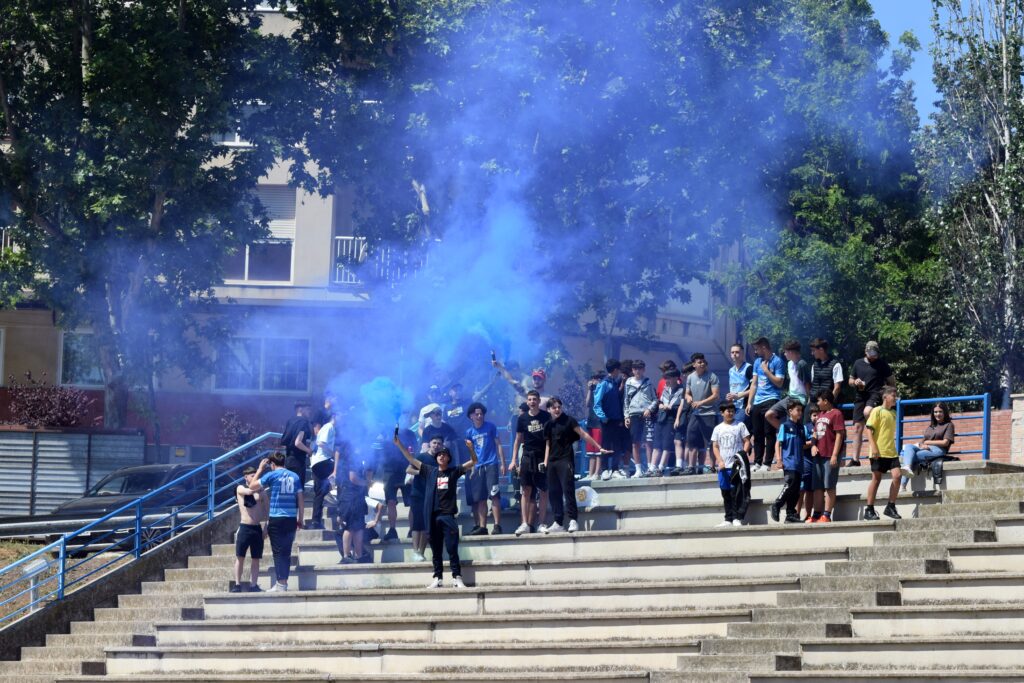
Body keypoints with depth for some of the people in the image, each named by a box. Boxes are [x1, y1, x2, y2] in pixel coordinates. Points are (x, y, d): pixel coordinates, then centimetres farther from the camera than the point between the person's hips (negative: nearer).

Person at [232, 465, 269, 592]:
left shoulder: (260, 491, 10)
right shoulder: (240, 488, 2)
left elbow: (267, 509, 11)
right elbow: (249, 491, -21)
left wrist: (266, 526, 2)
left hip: (258, 528, 3)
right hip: (245, 527, -3)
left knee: (256, 558, 3)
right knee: (240, 557, -1)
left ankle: (253, 585, 5)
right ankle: (237, 584, 3)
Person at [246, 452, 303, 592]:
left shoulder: (272, 475, -4)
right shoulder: (294, 476, 8)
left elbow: (252, 486, 4)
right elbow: (300, 500, 8)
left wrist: (260, 469, 13)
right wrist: (300, 519, 16)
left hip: (277, 519, -4)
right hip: (291, 519, 4)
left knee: (278, 552, -2)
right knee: (286, 551, 11)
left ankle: (281, 584, -5)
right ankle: (283, 582, 15)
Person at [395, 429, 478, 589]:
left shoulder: (454, 471, 6)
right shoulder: (429, 471, 11)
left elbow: (473, 462, 3)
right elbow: (411, 459, 13)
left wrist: (471, 448, -16)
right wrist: (399, 444, 7)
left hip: (448, 515, -3)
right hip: (432, 515, 3)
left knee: (452, 549, -7)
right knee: (436, 550, 7)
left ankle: (457, 578, -9)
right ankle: (437, 578, 11)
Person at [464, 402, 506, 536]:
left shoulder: (490, 427, 3)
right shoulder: (469, 432, 11)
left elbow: (498, 445, 4)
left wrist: (502, 464, -3)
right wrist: (471, 468, 10)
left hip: (491, 465, -4)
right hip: (478, 467, 4)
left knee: (494, 495, -13)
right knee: (481, 498, 3)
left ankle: (497, 525, -15)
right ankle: (482, 526, 6)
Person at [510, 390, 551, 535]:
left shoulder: (546, 417, 1)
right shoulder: (522, 418, 6)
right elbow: (518, 440, 12)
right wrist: (514, 460, 6)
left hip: (543, 458, -1)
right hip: (527, 457, 1)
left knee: (543, 491, 1)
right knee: (526, 491, -3)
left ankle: (540, 523, 6)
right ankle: (525, 524, -3)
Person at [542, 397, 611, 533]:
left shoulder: (569, 421, -1)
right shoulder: (548, 425, 13)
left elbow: (584, 435, -5)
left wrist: (599, 447, -10)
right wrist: (545, 463, 8)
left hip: (565, 461, -6)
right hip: (552, 463, 6)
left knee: (568, 490, -13)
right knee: (554, 492, 5)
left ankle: (573, 521, -13)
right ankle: (558, 523, 10)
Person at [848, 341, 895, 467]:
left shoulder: (881, 364, 4)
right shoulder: (858, 363, 13)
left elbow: (892, 381, 11)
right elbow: (850, 381, 20)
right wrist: (855, 382, -1)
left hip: (875, 394, -4)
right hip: (861, 396, 4)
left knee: (867, 412, -38)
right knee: (857, 427, 1)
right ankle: (855, 459, 4)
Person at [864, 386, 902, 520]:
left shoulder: (893, 413, 15)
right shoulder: (877, 411, -5)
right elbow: (869, 429, -11)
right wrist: (873, 447, -19)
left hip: (891, 452, 6)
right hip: (879, 452, -6)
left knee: (897, 476, -8)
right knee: (876, 479, -1)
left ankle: (891, 507, 1)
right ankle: (869, 510, 7)